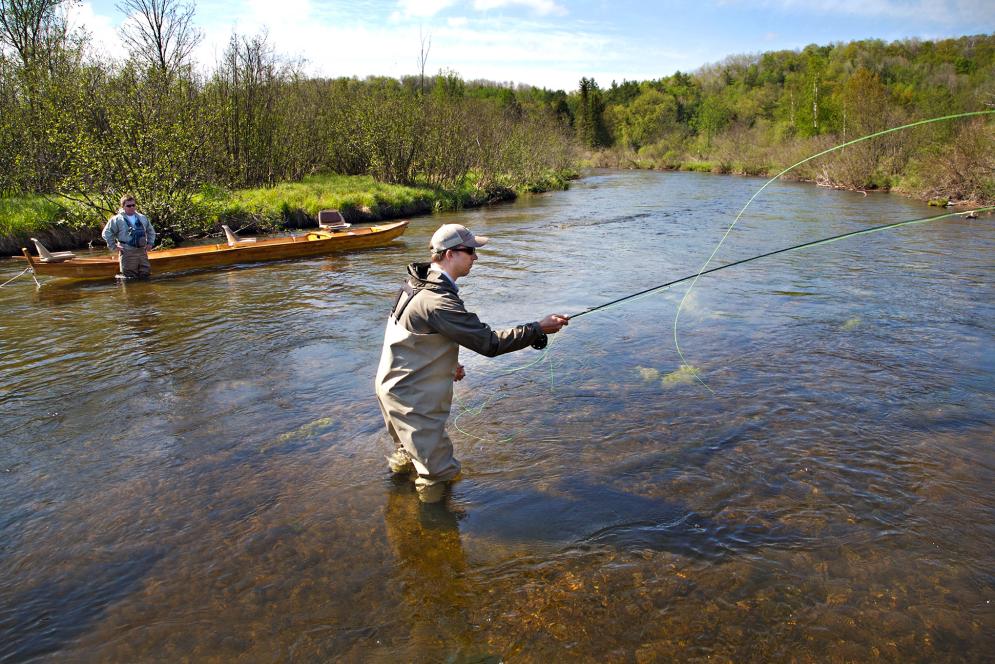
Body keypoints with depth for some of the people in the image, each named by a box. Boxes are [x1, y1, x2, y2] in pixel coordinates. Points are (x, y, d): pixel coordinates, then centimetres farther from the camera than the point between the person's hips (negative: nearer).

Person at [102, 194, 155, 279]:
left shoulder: (143, 218, 14)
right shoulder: (117, 219, -2)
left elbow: (151, 231, 28)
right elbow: (106, 233, -2)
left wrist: (150, 243, 15)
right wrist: (114, 247, -5)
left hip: (142, 251, 5)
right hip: (127, 253, -5)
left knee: (145, 274, 6)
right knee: (130, 278, -4)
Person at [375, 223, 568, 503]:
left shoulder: (418, 281, 3)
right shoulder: (438, 301, -29)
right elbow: (488, 342, -29)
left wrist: (448, 362, 12)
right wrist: (539, 329, -22)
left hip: (395, 383, 10)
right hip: (410, 397, -10)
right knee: (439, 472, -1)